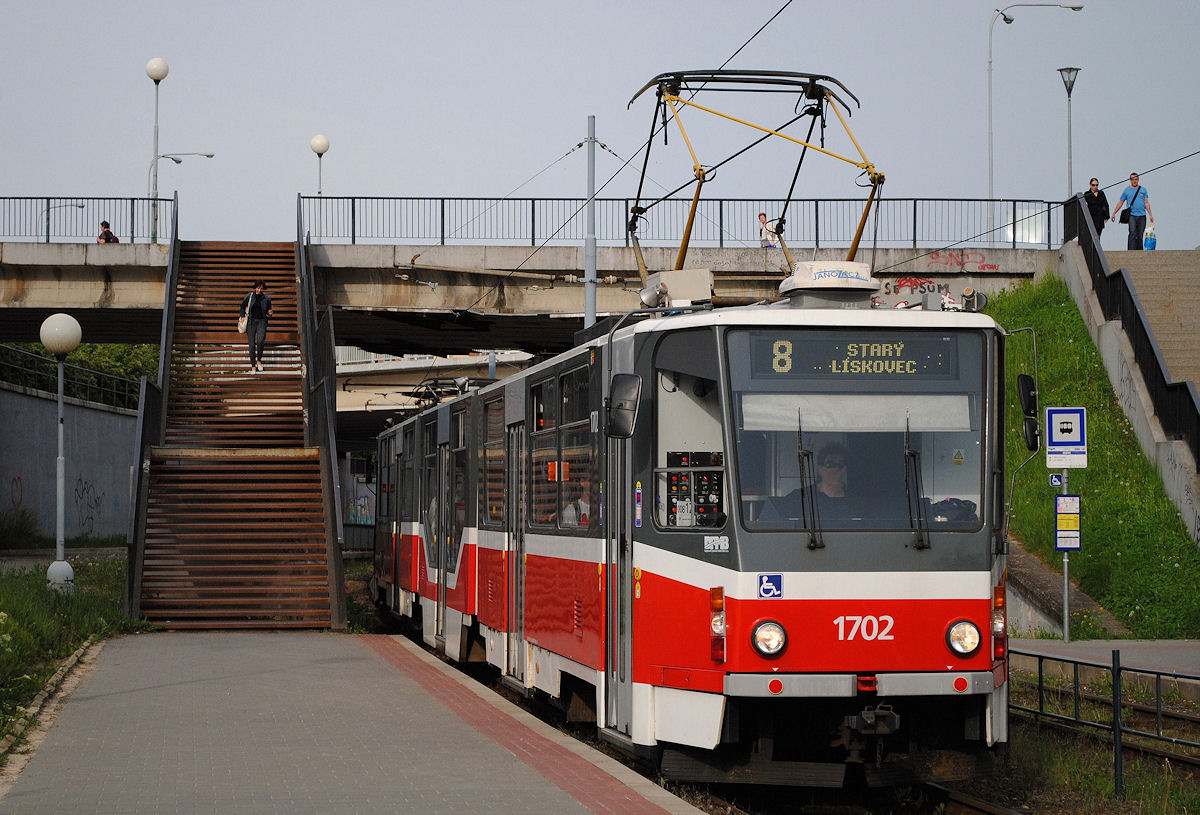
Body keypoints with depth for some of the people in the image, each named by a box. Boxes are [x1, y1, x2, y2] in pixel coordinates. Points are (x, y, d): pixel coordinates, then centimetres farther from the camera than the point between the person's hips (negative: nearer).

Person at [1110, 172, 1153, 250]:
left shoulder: (1143, 190, 13)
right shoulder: (1127, 190, 9)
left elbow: (1147, 203, 10)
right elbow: (1120, 203, 14)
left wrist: (1150, 215, 3)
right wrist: (1114, 213, 12)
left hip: (1142, 215, 2)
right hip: (1132, 215, -2)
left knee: (1140, 235, 4)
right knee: (1133, 233, -19)